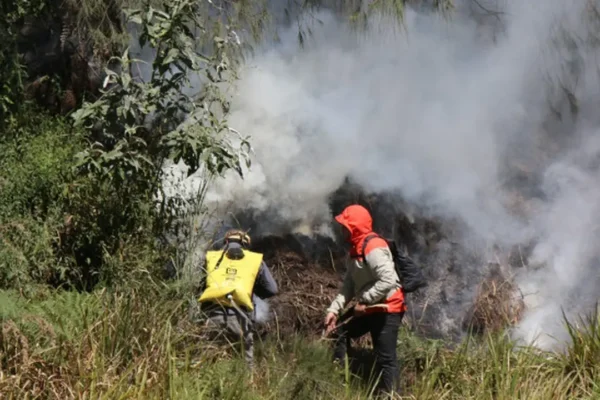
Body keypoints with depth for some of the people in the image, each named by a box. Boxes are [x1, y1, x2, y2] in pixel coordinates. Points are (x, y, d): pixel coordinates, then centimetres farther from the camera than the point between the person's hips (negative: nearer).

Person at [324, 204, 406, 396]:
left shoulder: (373, 248, -20)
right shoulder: (357, 249, 13)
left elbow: (388, 280, -29)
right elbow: (349, 284, 13)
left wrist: (363, 301, -22)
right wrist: (334, 309, 3)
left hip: (386, 309, -11)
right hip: (370, 308, 11)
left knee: (385, 358, -8)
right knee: (340, 333, 20)